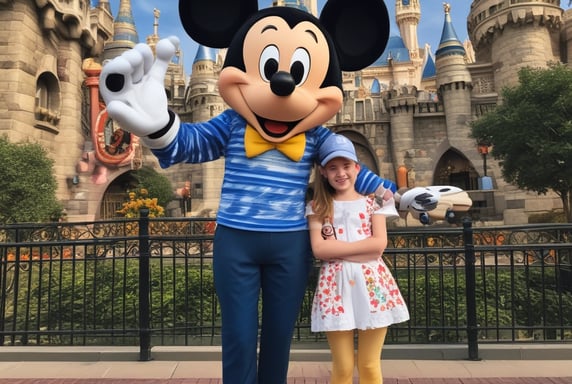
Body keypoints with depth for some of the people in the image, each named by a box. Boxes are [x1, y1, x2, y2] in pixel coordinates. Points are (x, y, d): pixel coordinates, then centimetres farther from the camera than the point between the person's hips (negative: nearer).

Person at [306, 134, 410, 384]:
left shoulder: (373, 202, 9)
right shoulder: (318, 207, 5)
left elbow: (379, 243, -4)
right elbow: (318, 249, -8)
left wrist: (337, 245, -8)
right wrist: (362, 247, -9)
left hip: (371, 282, 1)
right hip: (335, 284, -1)